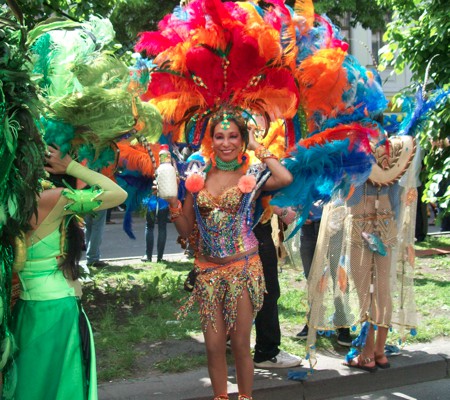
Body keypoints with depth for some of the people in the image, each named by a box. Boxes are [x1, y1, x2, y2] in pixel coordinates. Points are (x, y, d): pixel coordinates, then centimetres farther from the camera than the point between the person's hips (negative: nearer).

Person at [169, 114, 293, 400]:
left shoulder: (251, 176, -2)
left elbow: (285, 178, -25)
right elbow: (186, 229, 9)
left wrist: (257, 147, -11)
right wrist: (172, 200, -9)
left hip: (242, 268, -3)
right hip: (208, 270, 3)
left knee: (240, 344, 3)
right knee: (214, 345, 6)